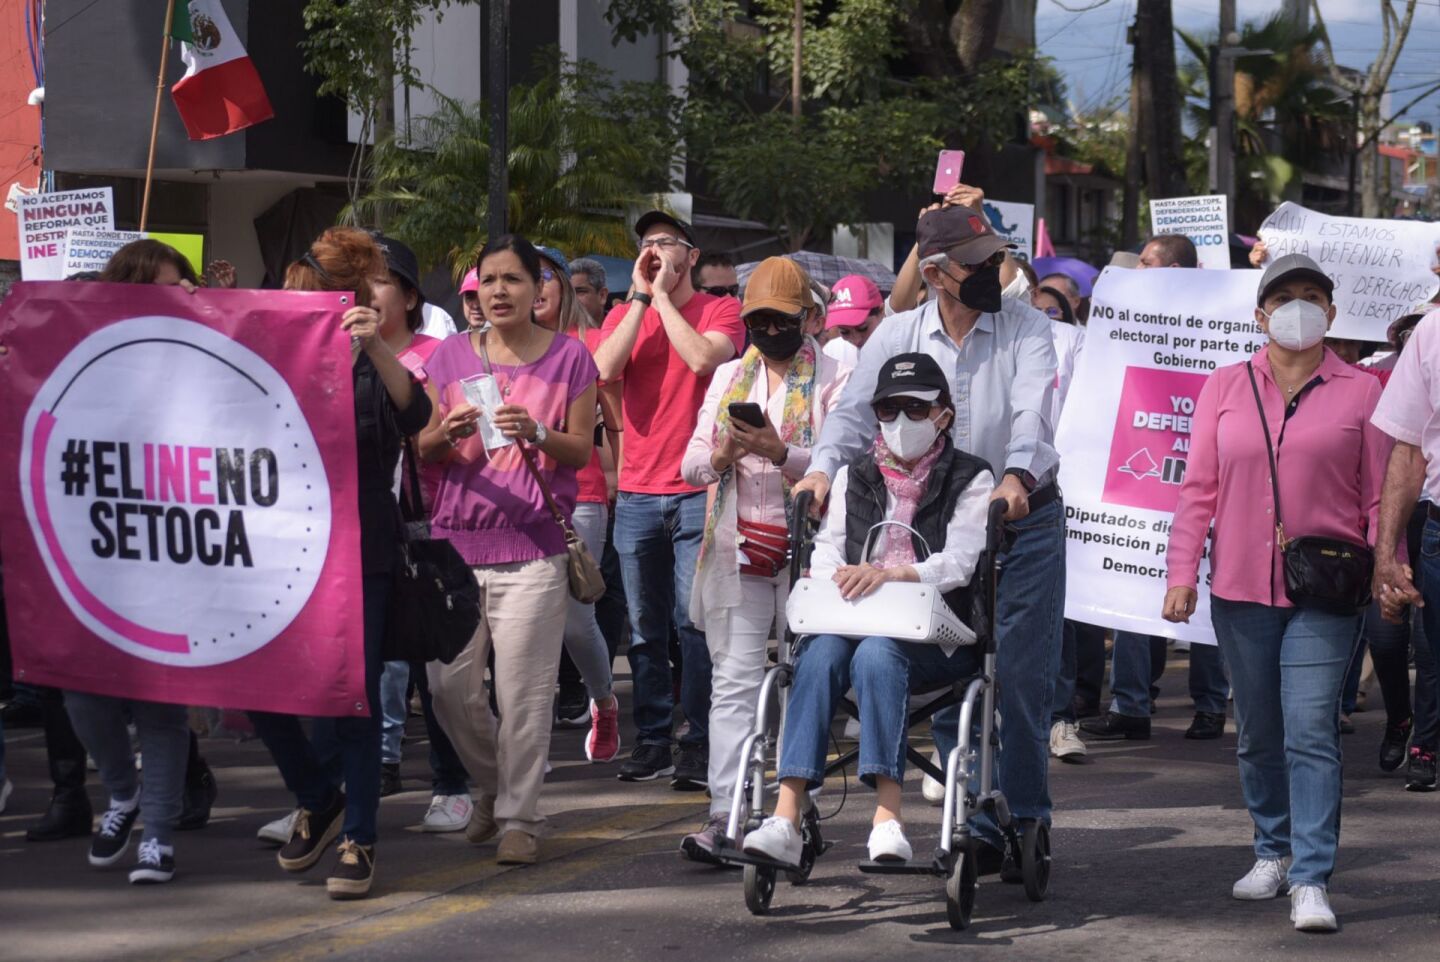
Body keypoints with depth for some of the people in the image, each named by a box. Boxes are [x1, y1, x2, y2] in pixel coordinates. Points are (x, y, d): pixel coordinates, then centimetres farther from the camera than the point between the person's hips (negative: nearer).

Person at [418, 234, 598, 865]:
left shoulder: (568, 357, 4)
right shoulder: (451, 356, 10)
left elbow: (582, 450, 3)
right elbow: (424, 450, 12)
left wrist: (537, 434, -17)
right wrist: (445, 435, -11)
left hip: (532, 545, -3)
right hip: (456, 537, 3)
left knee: (523, 692, -8)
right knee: (451, 689, 1)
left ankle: (520, 817, 2)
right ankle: (492, 785, 26)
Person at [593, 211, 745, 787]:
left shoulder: (719, 310, 3)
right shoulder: (624, 314, 13)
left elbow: (703, 358, -18)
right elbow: (605, 369, -5)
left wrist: (663, 296, -9)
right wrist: (640, 297, -4)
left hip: (698, 488, -4)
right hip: (637, 494, 4)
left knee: (695, 622, -8)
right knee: (645, 627, 7)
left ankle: (699, 747, -5)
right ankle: (651, 741, 13)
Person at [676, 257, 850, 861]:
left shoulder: (833, 377, 3)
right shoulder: (730, 376, 16)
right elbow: (691, 464, 11)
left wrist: (781, 454, -25)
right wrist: (720, 456, -12)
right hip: (736, 548, 3)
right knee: (733, 680, -5)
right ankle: (723, 815, -12)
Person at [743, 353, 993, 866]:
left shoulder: (970, 479, 8)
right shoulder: (854, 477, 20)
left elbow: (959, 561, -9)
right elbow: (826, 549, 9)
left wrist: (890, 574, -27)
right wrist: (840, 581, -16)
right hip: (857, 621, 3)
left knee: (877, 654, -36)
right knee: (820, 654, -32)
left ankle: (888, 818, -45)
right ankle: (787, 817, -45)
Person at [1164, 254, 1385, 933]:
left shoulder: (1360, 392, 3)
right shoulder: (1225, 389, 8)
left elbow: (1379, 495, 4)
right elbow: (1199, 488, 7)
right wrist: (1180, 572, 1)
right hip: (1240, 588, 3)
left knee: (1311, 731, -12)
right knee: (1258, 734, 13)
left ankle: (1311, 880, -13)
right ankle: (1274, 851, 29)